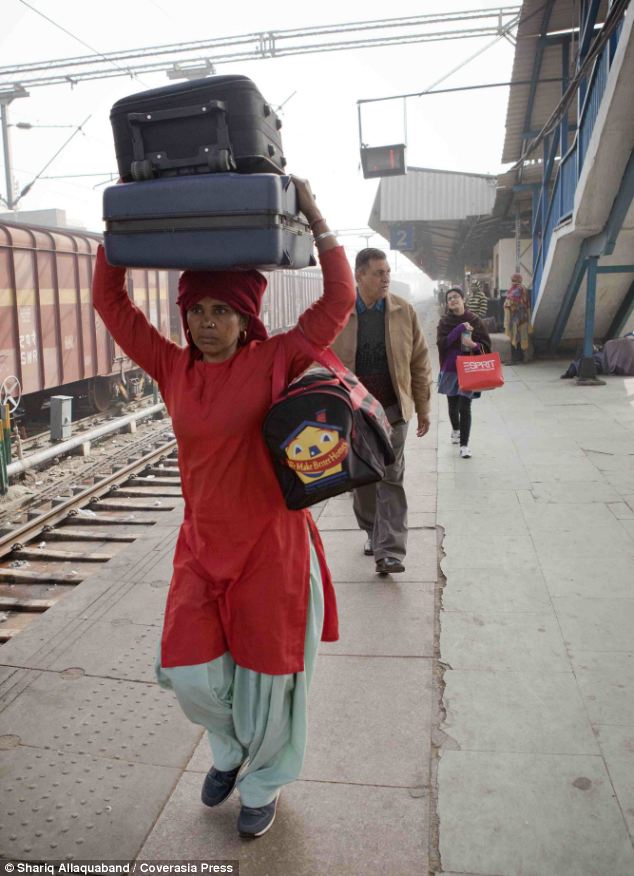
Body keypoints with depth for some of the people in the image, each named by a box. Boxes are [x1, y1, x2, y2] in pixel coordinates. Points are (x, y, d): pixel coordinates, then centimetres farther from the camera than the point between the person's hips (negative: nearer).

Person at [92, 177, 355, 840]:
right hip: (202, 544, 4)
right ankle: (228, 750, 42)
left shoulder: (270, 362, -10)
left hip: (271, 545, -3)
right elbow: (110, 301, 3)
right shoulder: (172, 368, 0)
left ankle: (262, 785, 41)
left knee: (266, 678, 12)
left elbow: (339, 300, -13)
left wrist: (315, 219, -13)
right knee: (189, 673, 6)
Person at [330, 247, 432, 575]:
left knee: (390, 478, -4)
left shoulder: (403, 311, 1)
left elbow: (420, 362, 6)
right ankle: (373, 532, 34)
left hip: (392, 409, 0)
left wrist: (423, 408, 6)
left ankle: (389, 551, -2)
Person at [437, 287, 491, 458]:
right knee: (453, 404, 15)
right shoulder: (445, 322, 1)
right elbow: (442, 343, -13)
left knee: (465, 407, -8)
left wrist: (474, 345, -21)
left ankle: (464, 445, -2)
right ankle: (455, 430, 46)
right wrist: (459, 328, -20)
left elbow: (486, 344, 0)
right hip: (450, 369, 2)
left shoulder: (475, 320, -2)